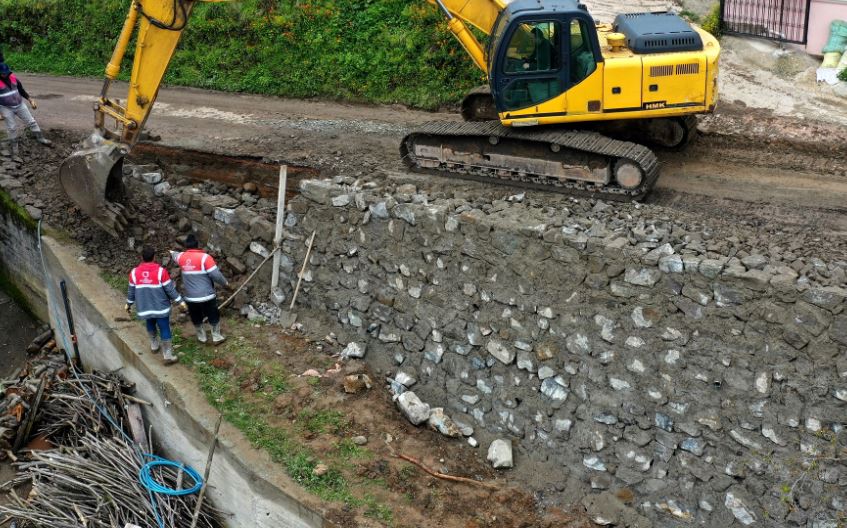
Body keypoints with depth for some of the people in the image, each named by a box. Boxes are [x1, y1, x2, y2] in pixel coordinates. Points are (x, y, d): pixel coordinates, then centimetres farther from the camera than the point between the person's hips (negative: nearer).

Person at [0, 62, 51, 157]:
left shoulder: (13, 78, -4)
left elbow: (21, 90, 9)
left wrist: (30, 99, 2)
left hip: (19, 105, 4)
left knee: (31, 121, 8)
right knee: (11, 128, 2)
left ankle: (41, 138, 20)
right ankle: (14, 147, 17)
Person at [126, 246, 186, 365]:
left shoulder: (134, 273, -4)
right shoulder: (161, 271, -15)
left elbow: (131, 290, 5)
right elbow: (170, 288, -12)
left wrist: (129, 304, 21)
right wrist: (180, 300, -3)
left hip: (144, 308, 4)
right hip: (160, 307, -4)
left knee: (150, 324, 28)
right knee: (164, 329, 2)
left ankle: (154, 344, 44)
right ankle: (168, 355, 0)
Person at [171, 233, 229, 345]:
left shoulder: (182, 257, -1)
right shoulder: (205, 257, -17)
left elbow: (175, 256, 26)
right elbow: (216, 275, -19)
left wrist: (172, 252, 50)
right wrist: (225, 283, 0)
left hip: (190, 297, 4)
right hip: (207, 296, -4)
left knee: (196, 319, 22)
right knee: (214, 317, 15)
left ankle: (201, 337, 35)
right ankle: (217, 338, 23)